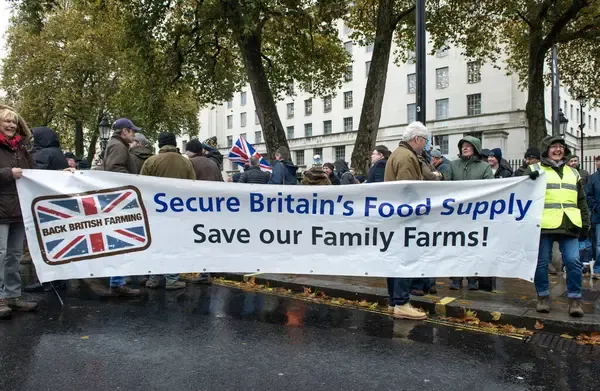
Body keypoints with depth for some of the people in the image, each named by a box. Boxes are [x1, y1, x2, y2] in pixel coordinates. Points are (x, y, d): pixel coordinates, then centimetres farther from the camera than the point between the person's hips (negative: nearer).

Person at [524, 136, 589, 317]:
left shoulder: (573, 172, 21)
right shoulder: (535, 170, 7)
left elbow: (581, 201, 23)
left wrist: (585, 224, 17)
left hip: (569, 226, 3)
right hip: (543, 225, -3)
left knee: (573, 261, -5)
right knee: (541, 262, 3)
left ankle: (575, 299, 8)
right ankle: (543, 297, 17)